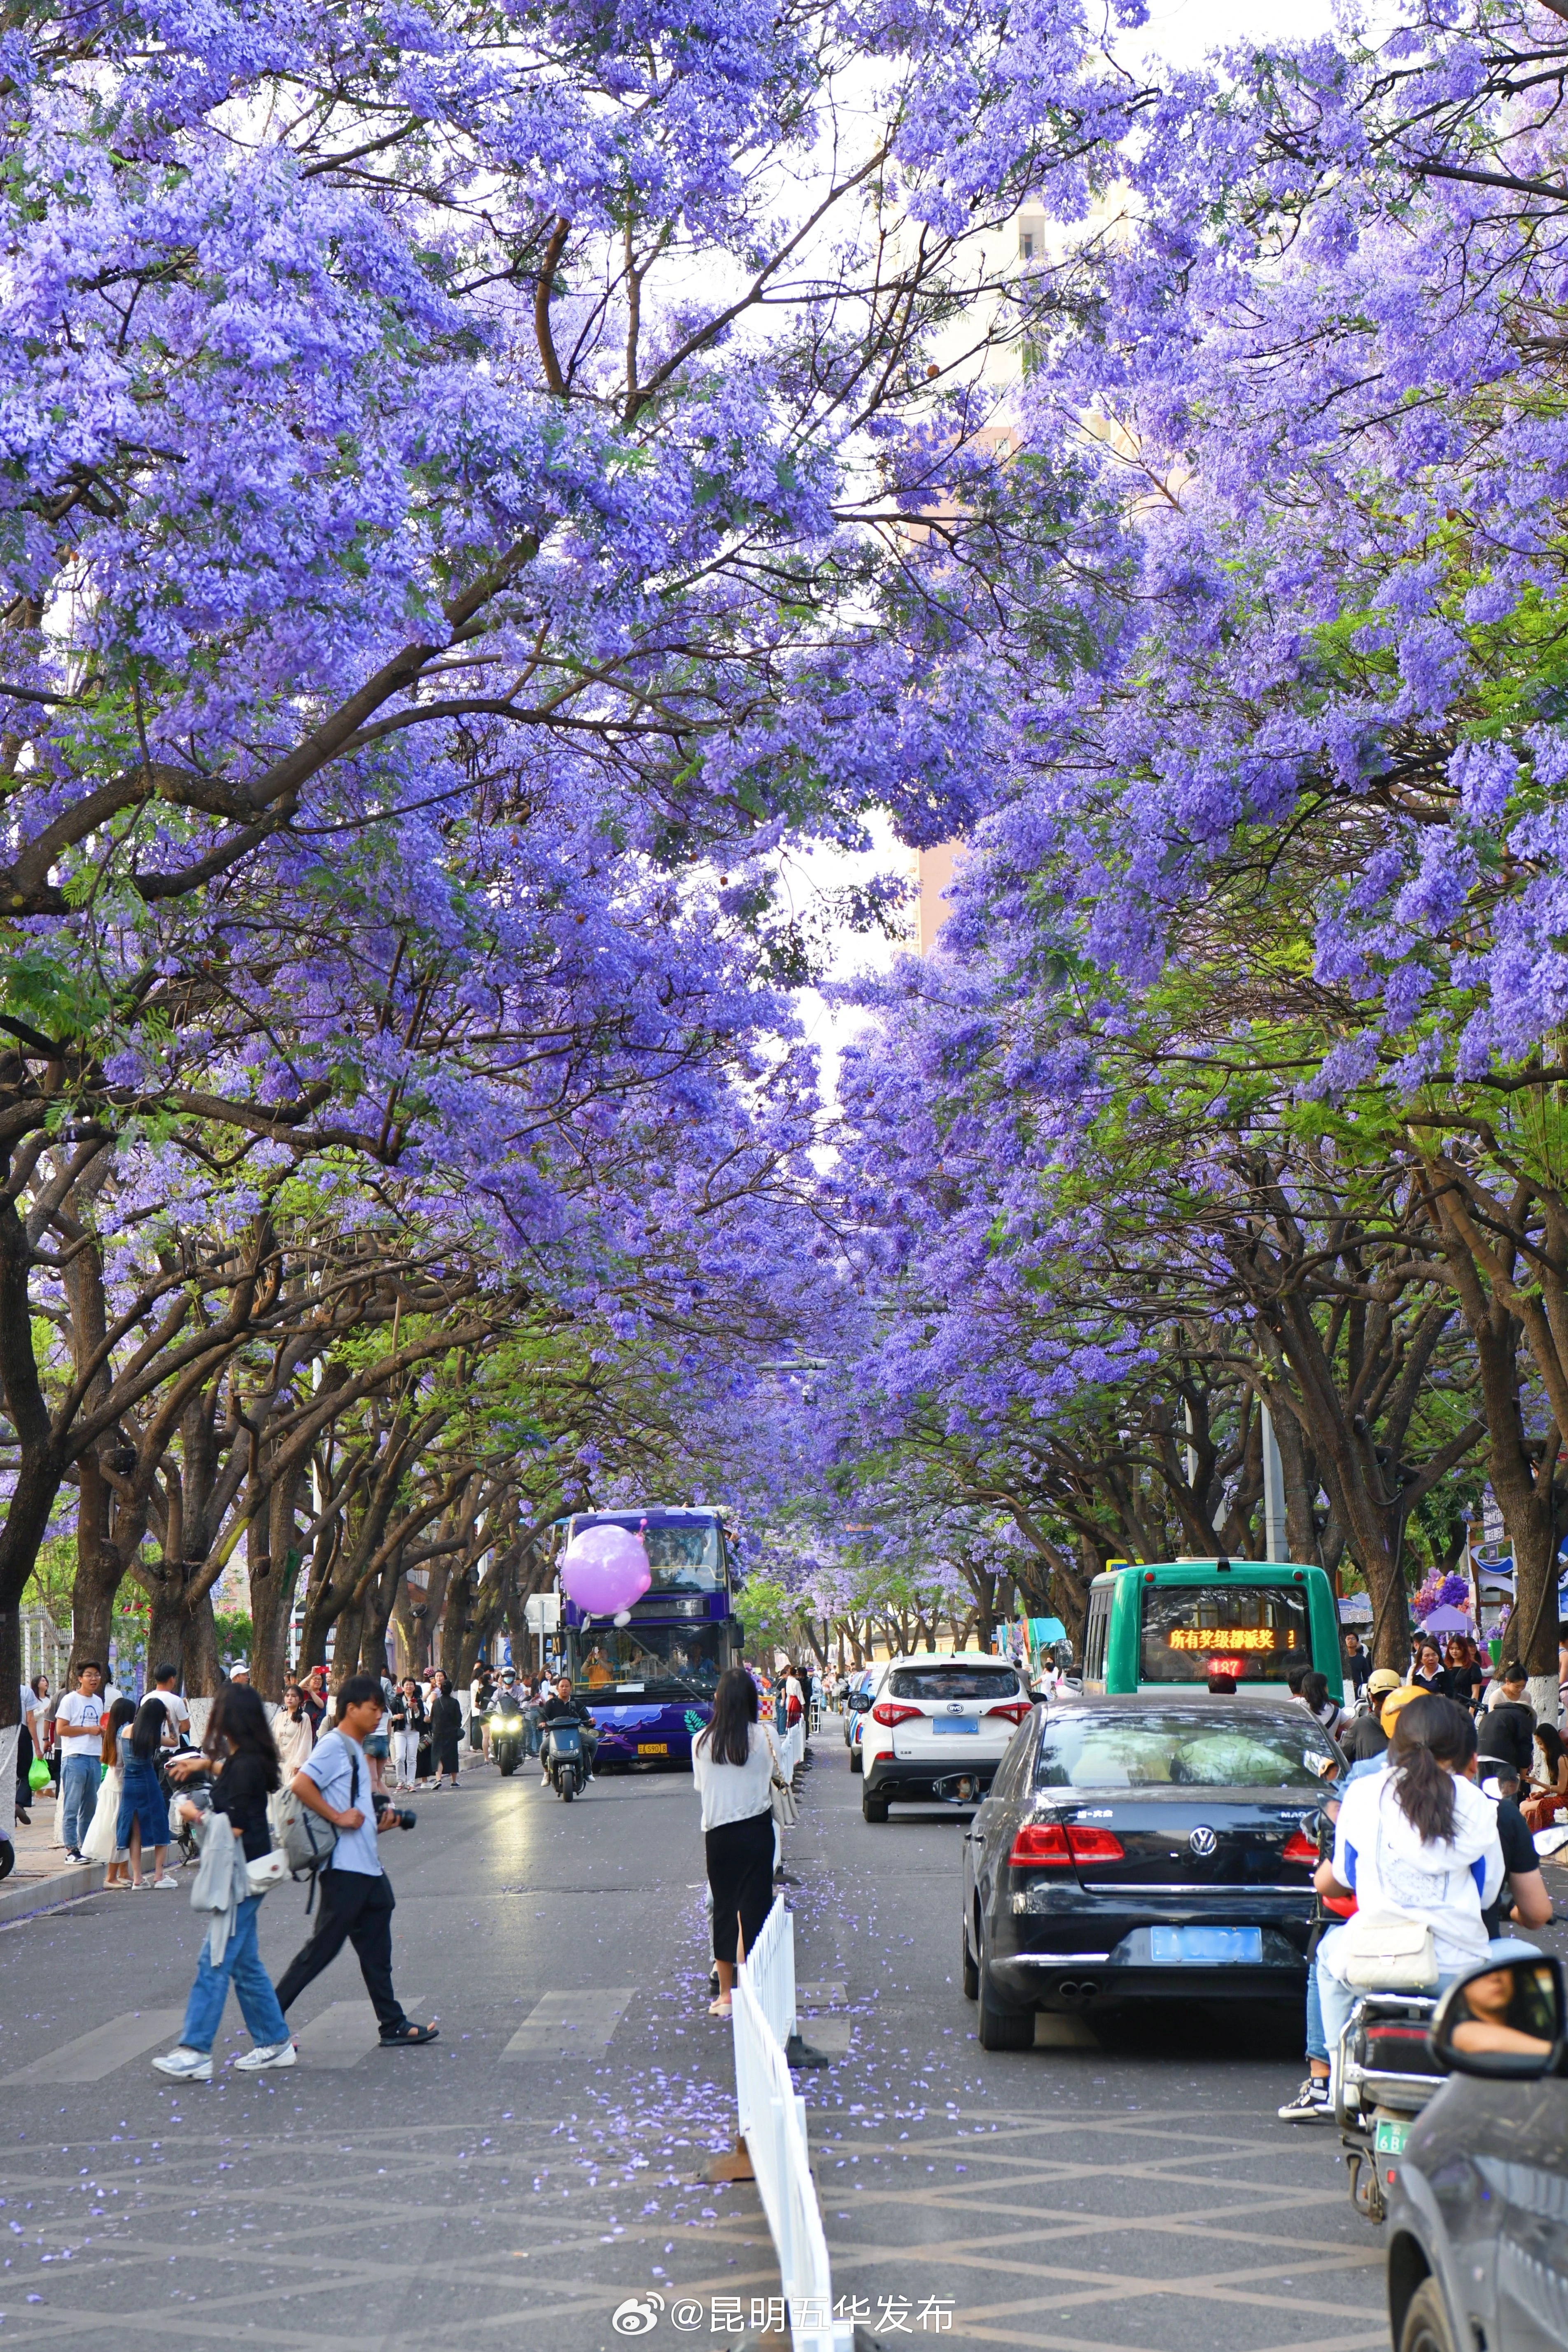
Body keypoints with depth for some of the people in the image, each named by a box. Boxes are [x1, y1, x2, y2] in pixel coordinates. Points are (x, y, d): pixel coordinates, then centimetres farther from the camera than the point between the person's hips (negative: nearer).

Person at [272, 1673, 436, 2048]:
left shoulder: (355, 1750, 19)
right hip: (345, 1868, -10)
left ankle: (394, 2026, 17)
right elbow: (301, 1785, -25)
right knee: (323, 1947, -4)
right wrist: (338, 1817, -21)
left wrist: (379, 1825, 7)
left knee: (376, 1953, 12)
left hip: (368, 1869, 10)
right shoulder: (334, 1746, -10)